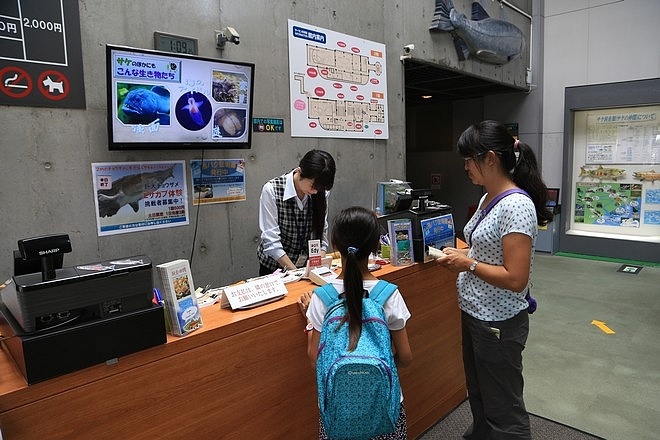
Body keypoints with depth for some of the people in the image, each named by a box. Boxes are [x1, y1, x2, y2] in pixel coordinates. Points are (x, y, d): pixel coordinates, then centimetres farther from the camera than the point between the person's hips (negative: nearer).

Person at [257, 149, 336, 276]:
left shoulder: (321, 192, -7)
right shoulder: (271, 190, -18)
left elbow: (321, 233, -1)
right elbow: (271, 241, -19)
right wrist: (294, 271, -22)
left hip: (306, 264, 0)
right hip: (274, 266, 0)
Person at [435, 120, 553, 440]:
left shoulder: (516, 206, -23)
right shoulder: (488, 198, 6)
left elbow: (515, 279, -26)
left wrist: (468, 264, -18)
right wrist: (460, 255, 1)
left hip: (498, 323, -9)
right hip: (474, 314, 9)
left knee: (503, 410, 9)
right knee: (479, 396, 26)